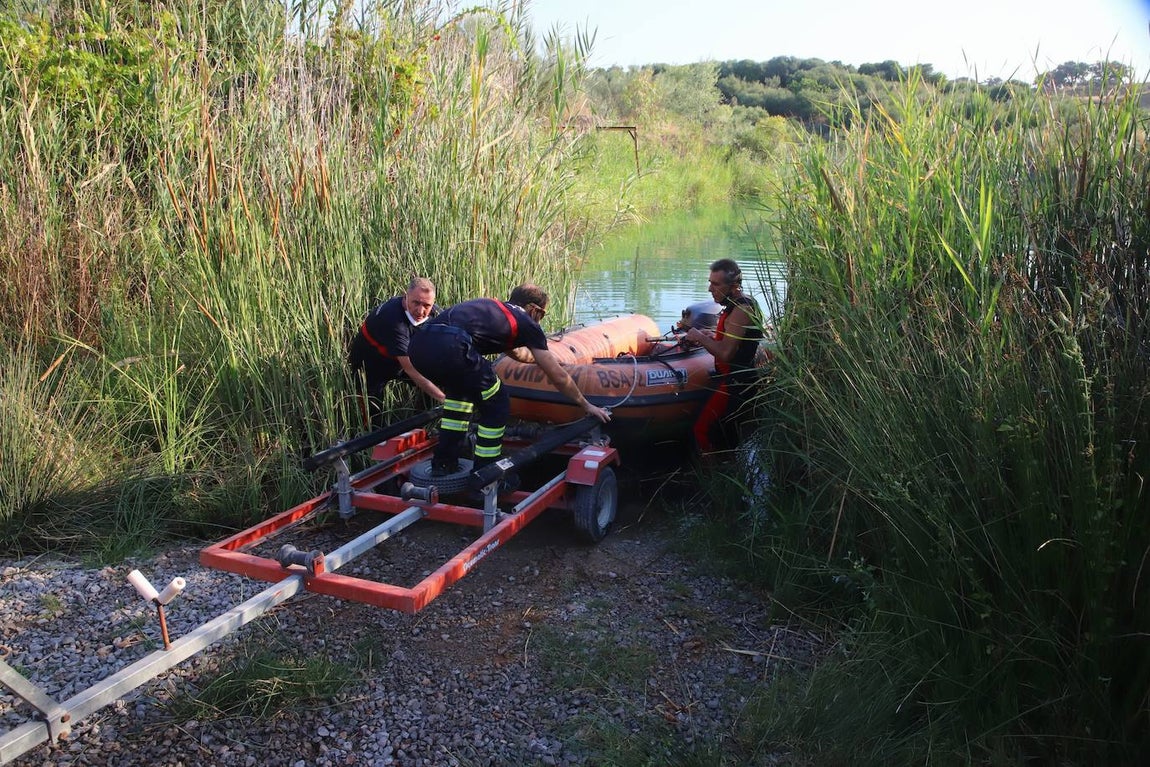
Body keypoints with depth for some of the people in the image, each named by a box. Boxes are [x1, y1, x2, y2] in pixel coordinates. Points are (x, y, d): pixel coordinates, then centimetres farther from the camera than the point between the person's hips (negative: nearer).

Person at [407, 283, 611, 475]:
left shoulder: (493, 309, 36)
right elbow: (558, 377, 21)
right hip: (450, 347, -8)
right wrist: (587, 405, 33)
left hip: (419, 345, 8)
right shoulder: (526, 323, 17)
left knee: (460, 392, 34)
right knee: (497, 407, 13)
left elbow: (516, 353, 55)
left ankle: (444, 464, 34)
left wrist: (542, 356, 72)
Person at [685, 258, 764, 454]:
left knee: (703, 429, -8)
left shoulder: (740, 311, -20)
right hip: (739, 380, 11)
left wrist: (700, 338, -12)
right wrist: (707, 338, 11)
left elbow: (725, 353, -27)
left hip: (736, 384, -11)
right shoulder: (744, 303, 13)